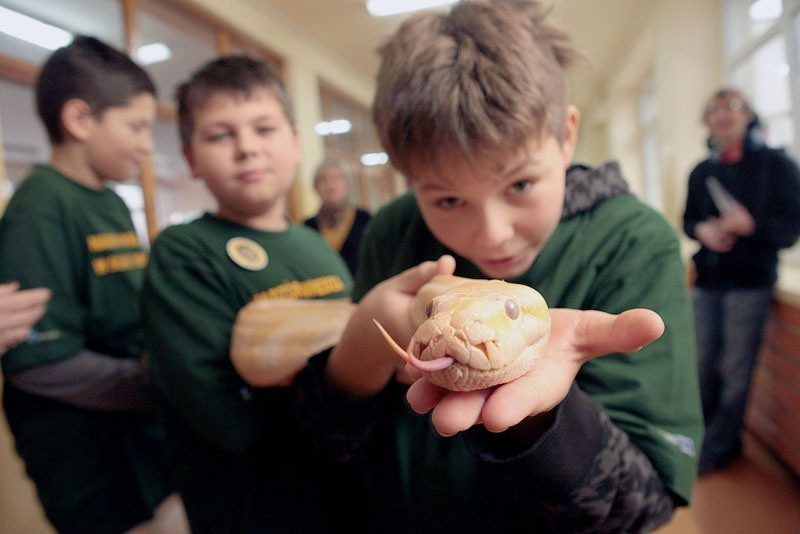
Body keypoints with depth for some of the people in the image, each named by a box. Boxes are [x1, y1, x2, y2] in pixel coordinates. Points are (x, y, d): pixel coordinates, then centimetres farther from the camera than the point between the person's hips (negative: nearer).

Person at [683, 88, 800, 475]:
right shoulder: (700, 172, 12)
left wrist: (751, 225, -23)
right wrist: (703, 230, -7)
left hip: (750, 282, -4)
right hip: (707, 280, 4)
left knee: (736, 369, 1)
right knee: (703, 364, 9)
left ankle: (718, 447, 15)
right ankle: (702, 433, 28)